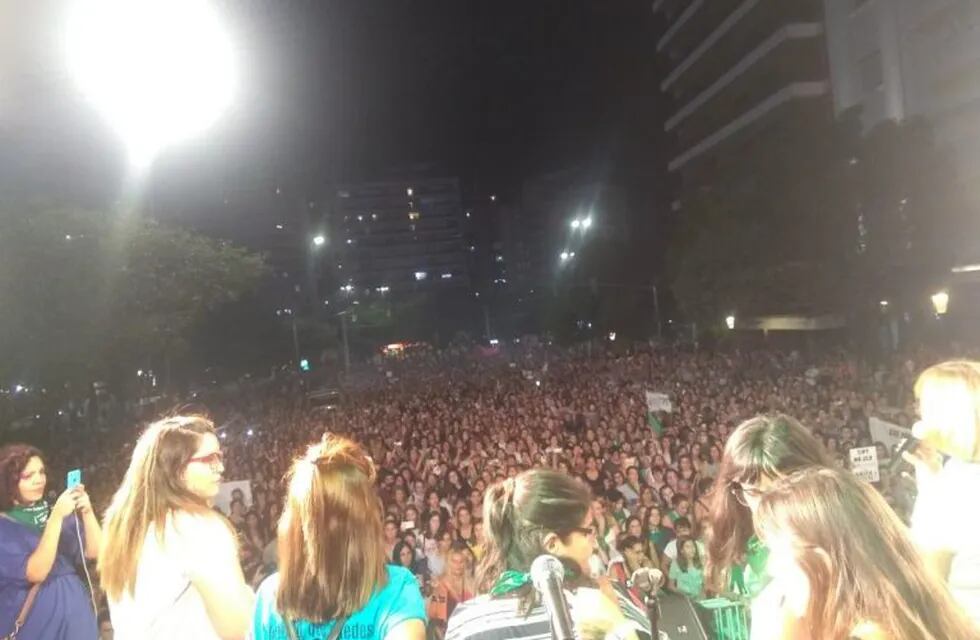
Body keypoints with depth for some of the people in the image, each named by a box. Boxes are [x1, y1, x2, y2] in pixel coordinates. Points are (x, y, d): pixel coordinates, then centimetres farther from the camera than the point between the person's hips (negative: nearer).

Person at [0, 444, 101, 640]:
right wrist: (57, 517, -25)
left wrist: (87, 512, -16)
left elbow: (93, 552, -1)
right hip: (36, 621, -4)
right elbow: (35, 573, -20)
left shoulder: (52, 510, 4)